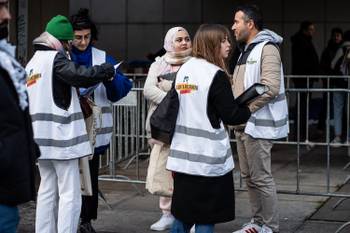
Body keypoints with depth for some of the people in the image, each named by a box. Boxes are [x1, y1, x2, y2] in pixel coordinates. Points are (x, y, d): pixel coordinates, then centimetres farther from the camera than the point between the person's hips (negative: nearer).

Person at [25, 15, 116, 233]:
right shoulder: (56, 58, -9)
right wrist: (107, 70, -7)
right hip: (61, 136, -8)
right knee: (70, 195, -5)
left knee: (47, 191, 14)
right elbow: (79, 75, -22)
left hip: (41, 137, 9)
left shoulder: (32, 62, 18)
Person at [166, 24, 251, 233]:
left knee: (184, 211, 16)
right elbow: (231, 116, -11)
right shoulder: (216, 75, -13)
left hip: (184, 153, 7)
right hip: (208, 156, -7)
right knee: (207, 216, 3)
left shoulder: (184, 69, 10)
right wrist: (248, 110, 7)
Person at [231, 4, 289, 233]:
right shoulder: (247, 50, 18)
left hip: (258, 125, -10)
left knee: (261, 178, -4)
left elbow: (270, 88, -23)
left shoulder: (267, 48, -12)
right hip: (244, 125, 10)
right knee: (249, 176, 14)